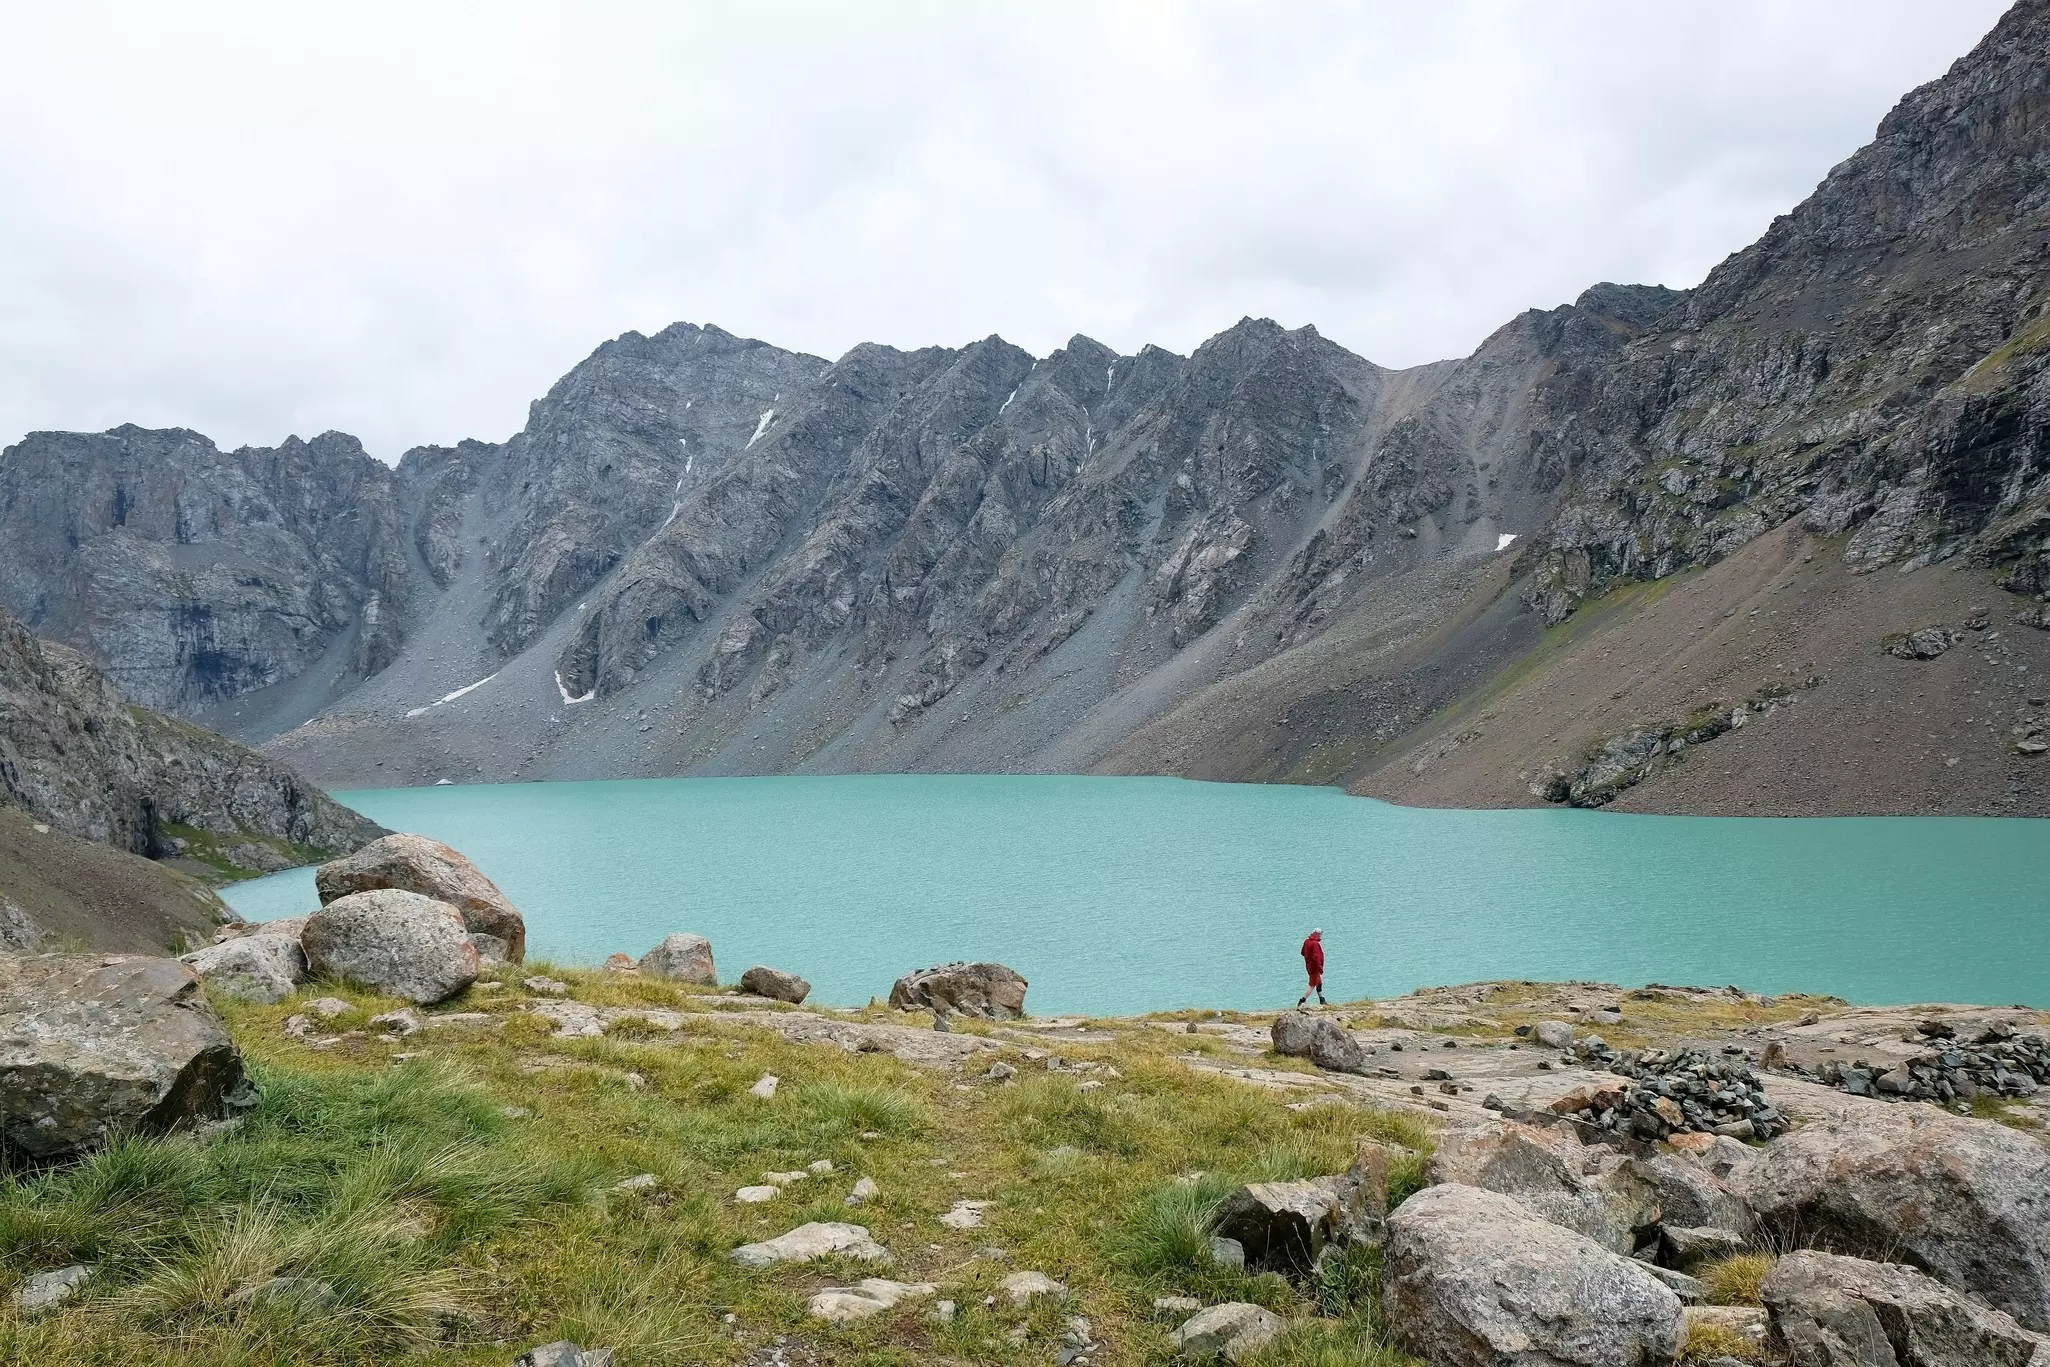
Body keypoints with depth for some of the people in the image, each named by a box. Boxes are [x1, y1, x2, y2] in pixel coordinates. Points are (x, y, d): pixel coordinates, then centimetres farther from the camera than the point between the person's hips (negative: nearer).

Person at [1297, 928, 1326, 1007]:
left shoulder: (1307, 941, 3)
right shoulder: (1315, 944, -24)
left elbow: (1303, 952, 15)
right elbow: (1316, 957, -29)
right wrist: (1320, 969, -26)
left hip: (1309, 965, 10)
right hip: (1315, 967, -10)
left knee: (1319, 983, 24)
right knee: (1312, 985, -3)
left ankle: (1322, 1000, 37)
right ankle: (1301, 1002, -7)